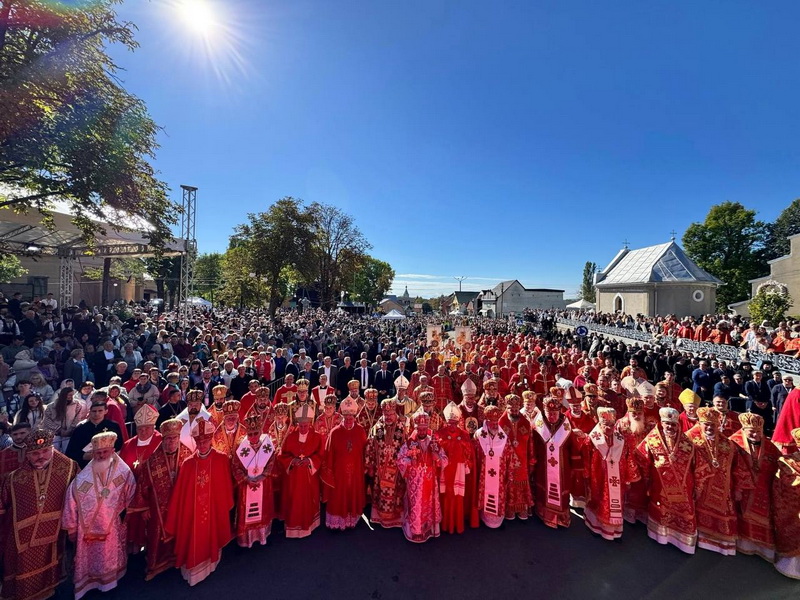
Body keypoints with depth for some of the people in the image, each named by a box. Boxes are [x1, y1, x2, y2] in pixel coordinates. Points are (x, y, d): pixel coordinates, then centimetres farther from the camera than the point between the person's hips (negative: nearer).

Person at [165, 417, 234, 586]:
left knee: (211, 537, 17)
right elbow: (179, 493, -3)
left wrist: (227, 506, 4)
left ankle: (209, 563, 45)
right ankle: (194, 569, 37)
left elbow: (227, 487, -3)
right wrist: (174, 517, -1)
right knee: (194, 541, 11)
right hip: (192, 511, 0)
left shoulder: (222, 460, -13)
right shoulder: (188, 463, -10)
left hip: (215, 509, 0)